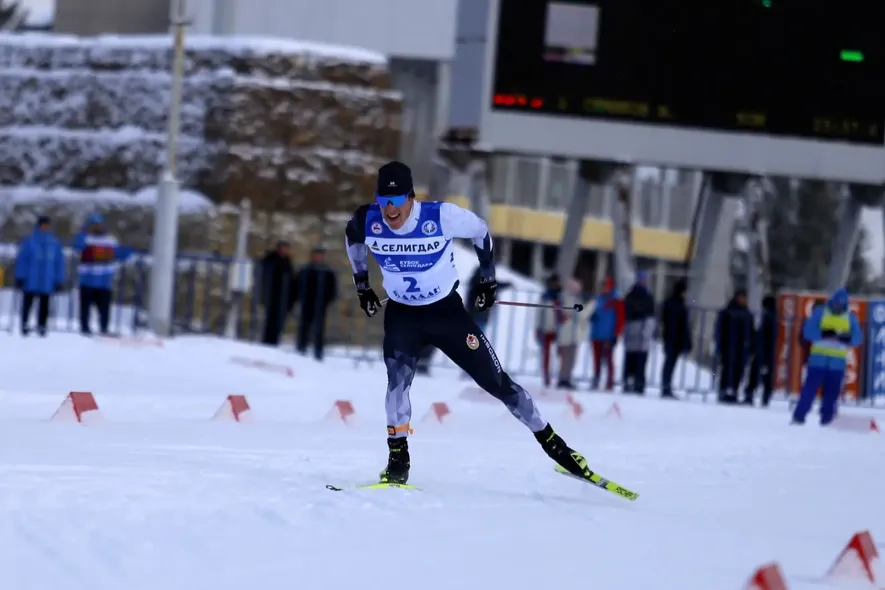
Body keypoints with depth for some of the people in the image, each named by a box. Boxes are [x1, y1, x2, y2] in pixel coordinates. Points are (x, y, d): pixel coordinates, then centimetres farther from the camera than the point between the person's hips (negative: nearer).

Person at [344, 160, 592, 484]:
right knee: (397, 379, -24)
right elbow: (353, 239, 9)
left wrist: (488, 278, 6)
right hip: (401, 315, 1)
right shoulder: (367, 221, -18)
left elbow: (480, 231, -3)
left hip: (446, 311, -1)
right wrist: (362, 285, 12)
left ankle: (551, 442, 12)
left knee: (496, 382, 0)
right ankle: (397, 458, -13)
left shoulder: (441, 216, -25)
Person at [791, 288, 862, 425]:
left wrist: (846, 339, -20)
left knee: (831, 393, -2)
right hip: (818, 360, -2)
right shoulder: (820, 313, 2)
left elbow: (858, 338, 1)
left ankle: (826, 419, 5)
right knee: (810, 388, -6)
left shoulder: (850, 318, 8)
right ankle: (799, 416, -1)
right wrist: (823, 335, -21)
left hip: (838, 363, 2)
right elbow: (808, 331, -6)